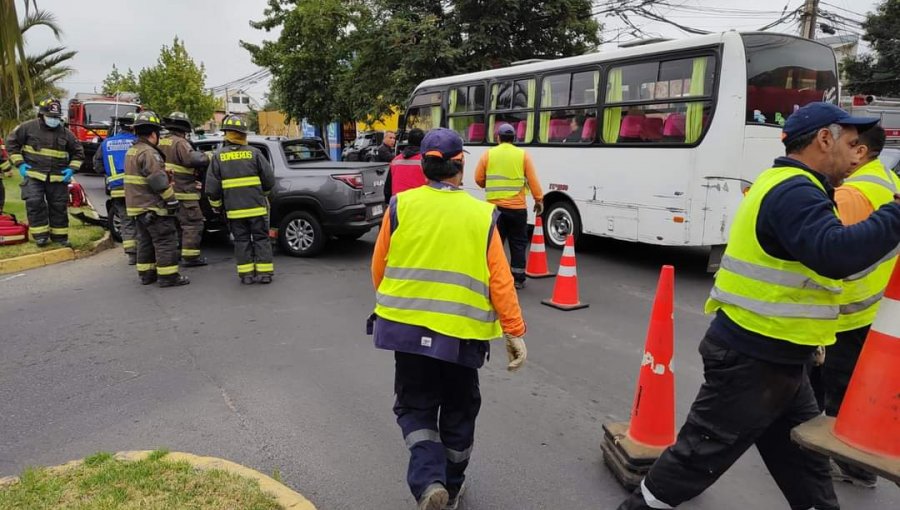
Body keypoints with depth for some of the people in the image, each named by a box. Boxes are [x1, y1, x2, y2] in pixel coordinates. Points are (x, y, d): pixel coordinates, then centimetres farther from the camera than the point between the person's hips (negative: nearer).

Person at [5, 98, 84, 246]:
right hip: (33, 174, -2)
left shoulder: (65, 133, 6)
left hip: (58, 177, 2)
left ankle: (60, 236, 16)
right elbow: (12, 143, 6)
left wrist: (71, 169, 2)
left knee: (59, 206, 5)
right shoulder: (28, 127, -1)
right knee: (35, 203, -11)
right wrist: (19, 163, -3)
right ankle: (41, 235, -1)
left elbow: (78, 152, 15)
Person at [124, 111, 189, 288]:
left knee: (145, 241, 16)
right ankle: (168, 277, -3)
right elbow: (158, 181, -22)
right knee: (166, 241, -5)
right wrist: (172, 200, -16)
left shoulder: (131, 151, 16)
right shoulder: (148, 153, -18)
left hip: (138, 206, 10)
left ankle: (146, 274, 22)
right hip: (153, 207, -10)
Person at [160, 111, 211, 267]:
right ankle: (190, 257, -2)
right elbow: (193, 159, -29)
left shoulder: (161, 143, 14)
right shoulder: (180, 143, -13)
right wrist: (205, 158, -12)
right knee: (193, 224, -2)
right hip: (183, 192, -9)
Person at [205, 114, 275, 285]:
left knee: (242, 240, 10)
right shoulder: (254, 153, -2)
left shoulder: (218, 156, 1)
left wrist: (216, 205, 15)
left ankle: (246, 274, 10)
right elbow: (269, 180, 0)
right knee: (261, 238, 7)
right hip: (257, 206, -1)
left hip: (234, 209, 1)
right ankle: (265, 273, 7)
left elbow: (212, 187, 0)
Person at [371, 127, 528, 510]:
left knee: (414, 407, 16)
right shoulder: (482, 215, -6)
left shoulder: (400, 206, -5)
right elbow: (500, 281, -6)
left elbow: (379, 268, 3)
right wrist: (515, 332, 2)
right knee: (458, 412, 20)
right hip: (462, 332, 0)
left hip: (407, 326, 0)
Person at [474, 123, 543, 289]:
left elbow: (479, 179, 5)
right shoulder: (523, 155, 0)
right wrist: (539, 200, 7)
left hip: (494, 206, 1)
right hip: (517, 207, 0)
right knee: (518, 243, 9)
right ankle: (518, 279, 13)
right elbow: (533, 180, -2)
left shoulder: (488, 154, 2)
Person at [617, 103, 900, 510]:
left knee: (805, 460, 21)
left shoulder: (787, 187, 15)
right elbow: (836, 254, -35)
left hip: (776, 359, 10)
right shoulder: (794, 192, -19)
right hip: (750, 361, -10)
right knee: (698, 457, 3)